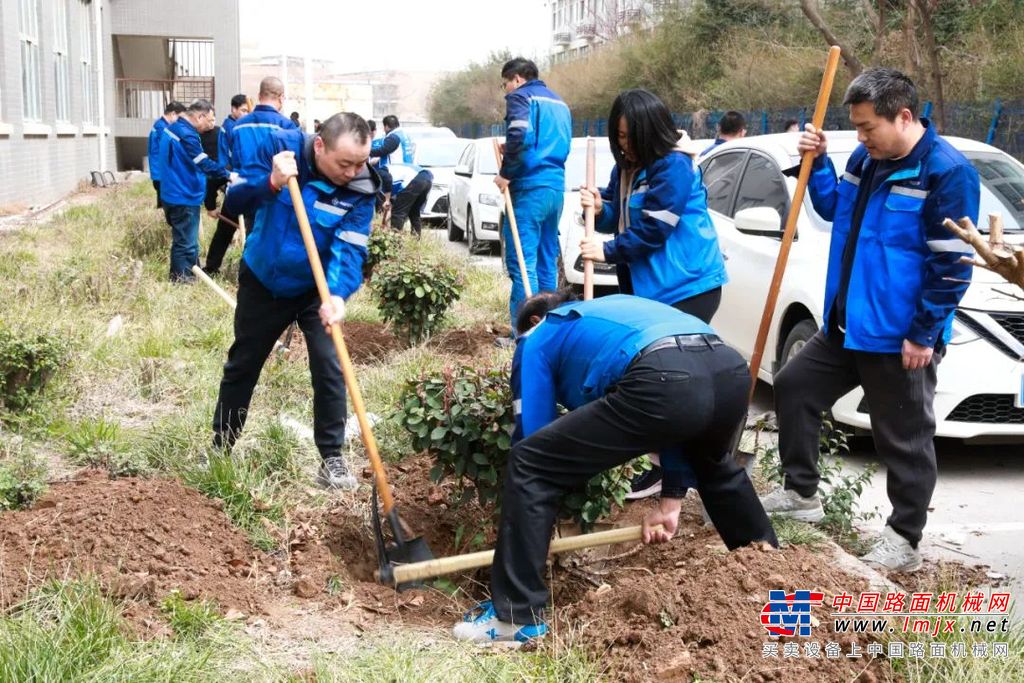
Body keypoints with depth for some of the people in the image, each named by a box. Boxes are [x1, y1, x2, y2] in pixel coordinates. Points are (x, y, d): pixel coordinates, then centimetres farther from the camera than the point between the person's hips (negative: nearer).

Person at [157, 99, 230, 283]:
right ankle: (182, 281, 1)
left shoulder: (173, 128, 12)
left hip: (175, 196, 11)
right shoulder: (186, 135, -21)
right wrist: (227, 175, -22)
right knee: (187, 245, -4)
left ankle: (179, 280, 28)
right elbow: (204, 164, -26)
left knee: (183, 242, 19)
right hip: (184, 199, -11)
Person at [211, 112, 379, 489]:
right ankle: (220, 448, 31)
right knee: (242, 364, 13)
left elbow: (350, 249, -28)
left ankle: (332, 458, 6)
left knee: (329, 368, -10)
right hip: (262, 280, 1)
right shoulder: (281, 145, -21)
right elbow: (237, 198, -19)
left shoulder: (361, 189, -22)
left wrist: (337, 294, -46)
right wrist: (271, 181, -39)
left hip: (315, 288, -1)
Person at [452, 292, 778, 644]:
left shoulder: (538, 339, 27)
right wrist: (671, 497, 39)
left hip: (663, 382, -7)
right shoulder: (614, 308, 42)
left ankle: (517, 615, 8)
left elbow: (533, 433, 23)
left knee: (528, 465, 7)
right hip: (731, 370, 7)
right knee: (713, 460, 42)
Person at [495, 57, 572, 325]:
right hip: (555, 187, 8)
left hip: (530, 187, -8)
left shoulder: (520, 96, -3)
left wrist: (506, 173, -10)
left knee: (521, 260, -9)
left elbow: (519, 135, -20)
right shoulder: (558, 102, 23)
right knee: (546, 261, 13)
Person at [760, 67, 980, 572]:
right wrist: (817, 163, 4)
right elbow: (833, 209, 21)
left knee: (904, 439, 4)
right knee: (793, 387, 15)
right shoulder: (865, 159, 6)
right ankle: (801, 493, 29)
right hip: (845, 326, 8)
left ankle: (904, 539, 18)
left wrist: (924, 334, -18)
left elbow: (952, 265, -18)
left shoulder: (948, 172, -18)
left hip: (899, 338, -8)